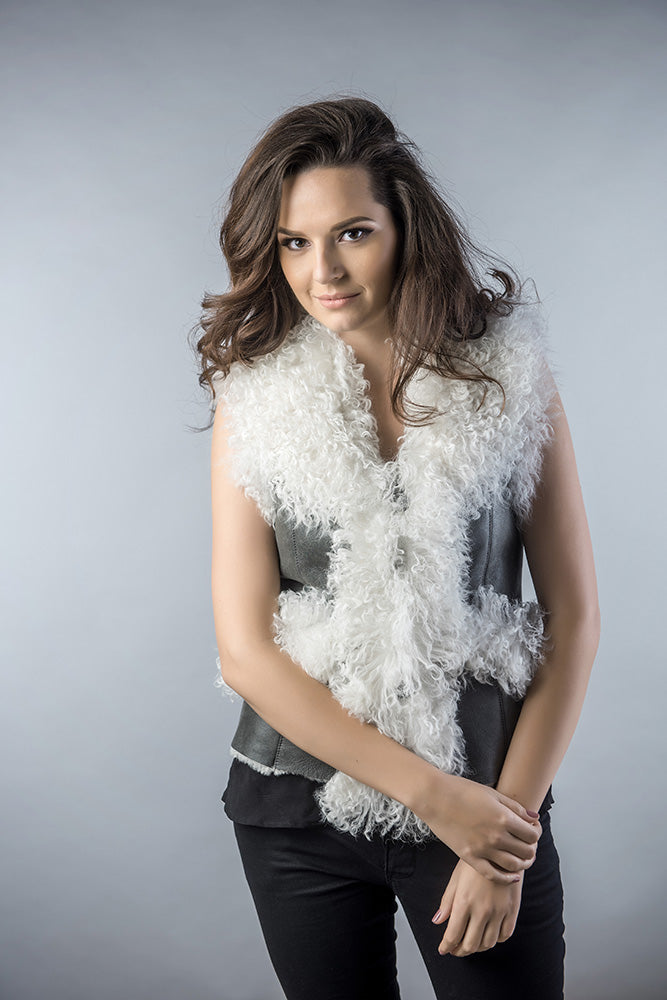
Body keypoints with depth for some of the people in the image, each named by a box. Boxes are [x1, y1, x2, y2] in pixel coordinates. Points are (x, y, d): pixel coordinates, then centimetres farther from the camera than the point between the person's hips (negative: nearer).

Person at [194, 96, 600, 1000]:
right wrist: (432, 793, -13)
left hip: (493, 799, -1)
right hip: (300, 809, 1)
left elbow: (574, 620, -3)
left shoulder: (510, 378, -5)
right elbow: (246, 653, -8)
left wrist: (508, 818, -8)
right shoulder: (256, 397, -4)